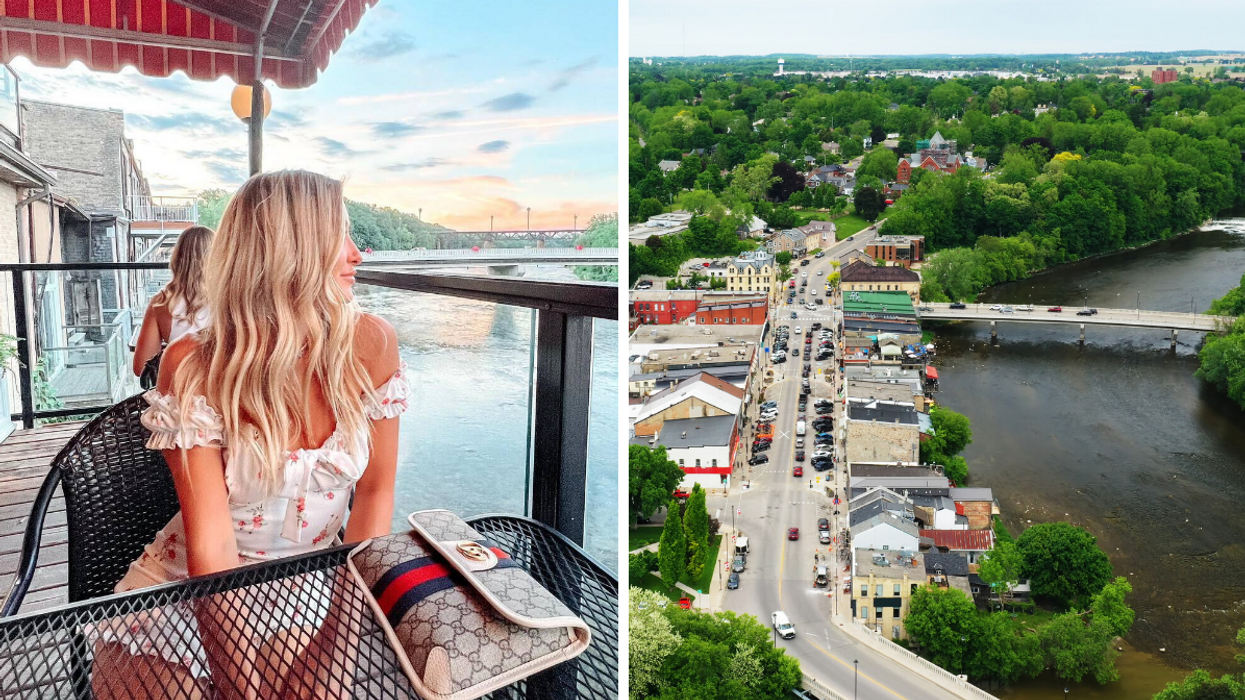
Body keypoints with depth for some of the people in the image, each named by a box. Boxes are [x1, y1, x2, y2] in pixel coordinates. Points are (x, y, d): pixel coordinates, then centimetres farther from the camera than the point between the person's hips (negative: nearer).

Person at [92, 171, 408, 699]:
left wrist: (341, 643, -8)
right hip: (188, 596, -2)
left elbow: (375, 492, -3)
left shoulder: (369, 344, -11)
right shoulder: (195, 366, -17)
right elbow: (212, 549, -19)